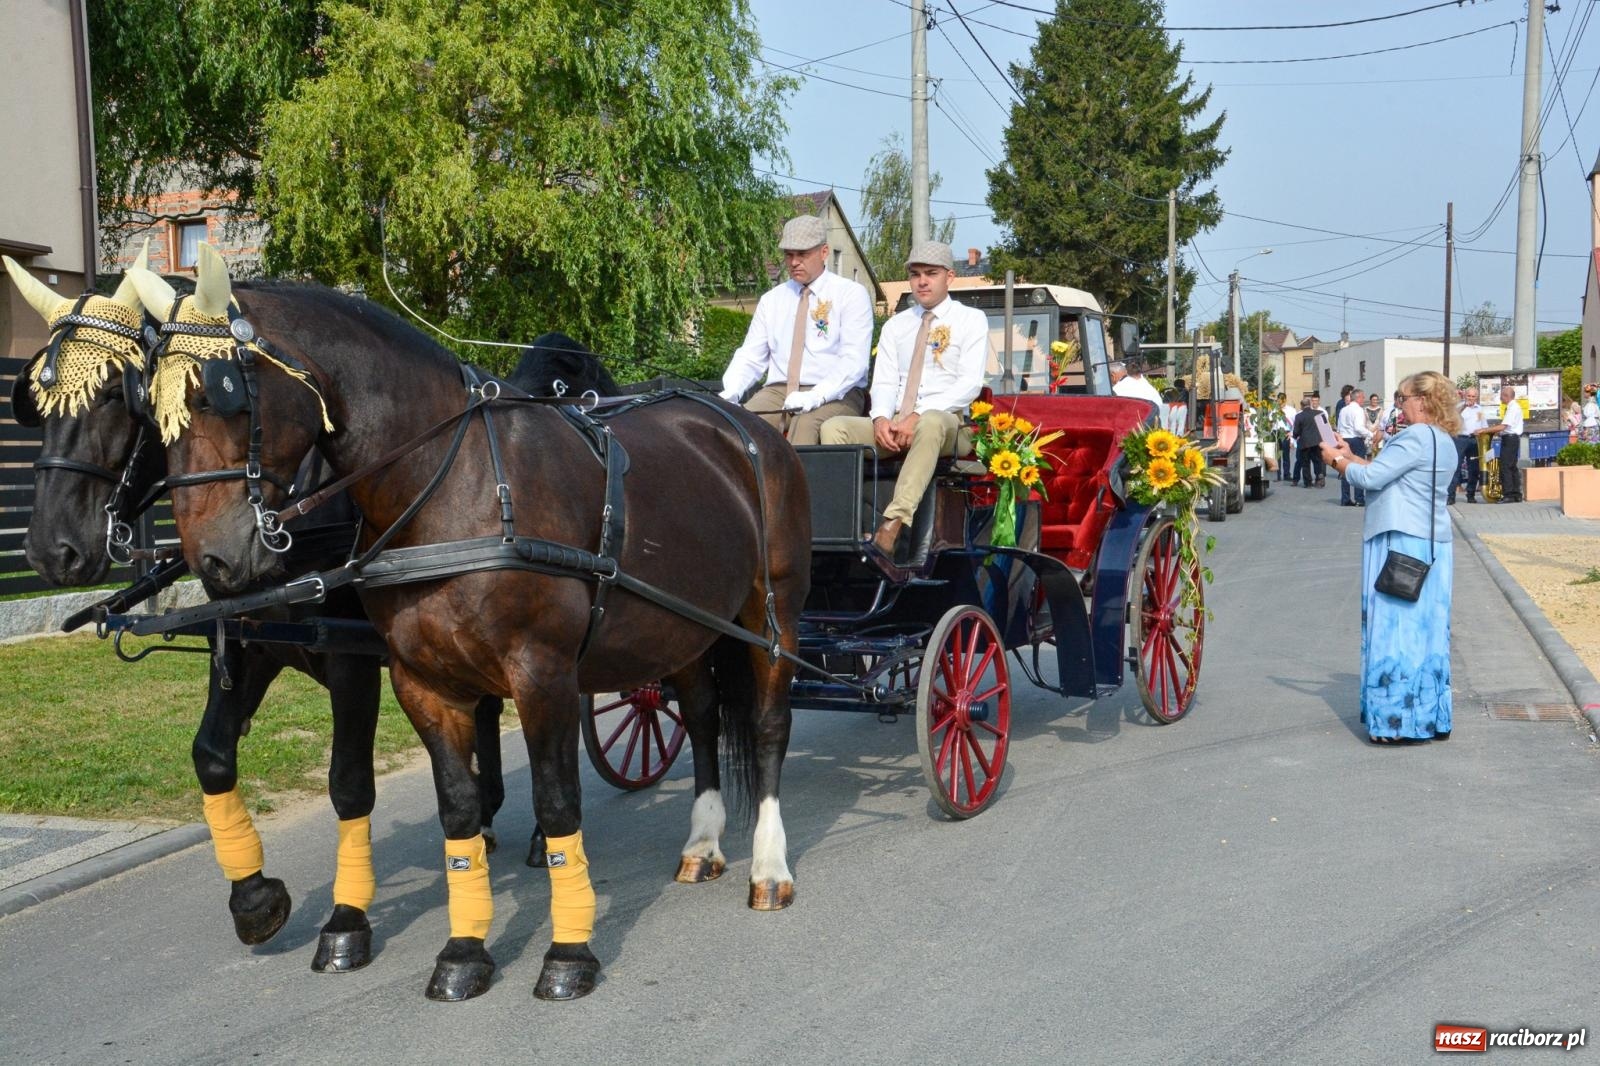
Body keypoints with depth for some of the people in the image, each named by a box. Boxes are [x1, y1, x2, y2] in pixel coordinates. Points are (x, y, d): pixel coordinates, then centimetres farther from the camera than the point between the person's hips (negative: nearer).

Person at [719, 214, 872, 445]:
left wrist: (816, 397, -25)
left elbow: (853, 360, -9)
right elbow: (750, 357, 14)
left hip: (835, 396, -4)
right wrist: (730, 393, -8)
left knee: (806, 425, -37)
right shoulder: (771, 300, 18)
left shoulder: (852, 294, 3)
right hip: (777, 391, 4)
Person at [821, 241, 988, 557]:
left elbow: (970, 384, -4)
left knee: (931, 423, -40)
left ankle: (892, 527, -49)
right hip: (892, 423, 5)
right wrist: (881, 418, -13)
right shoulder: (895, 326, 22)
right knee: (834, 427, -21)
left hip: (947, 421, -4)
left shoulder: (971, 320, 9)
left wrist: (918, 416, -18)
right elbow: (883, 382, 11)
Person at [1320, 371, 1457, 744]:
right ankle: (1429, 716, 18)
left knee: (1396, 627, -5)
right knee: (1425, 631, 12)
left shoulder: (1416, 437, -15)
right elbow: (1390, 473, 19)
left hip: (1402, 542, -10)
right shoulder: (1444, 442, 15)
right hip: (1432, 543, 10)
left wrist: (1337, 461, 1)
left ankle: (1399, 720, -3)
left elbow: (1371, 478, -15)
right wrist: (1351, 457, 18)